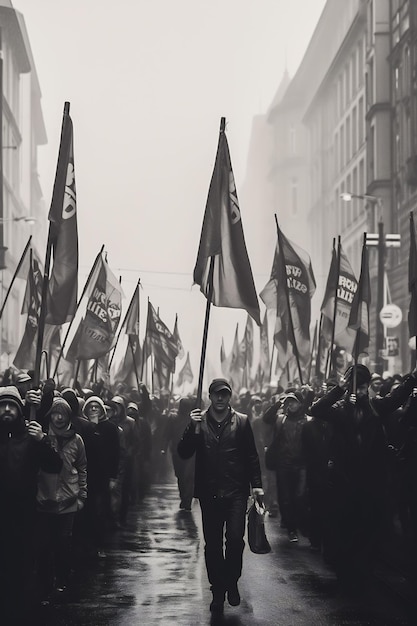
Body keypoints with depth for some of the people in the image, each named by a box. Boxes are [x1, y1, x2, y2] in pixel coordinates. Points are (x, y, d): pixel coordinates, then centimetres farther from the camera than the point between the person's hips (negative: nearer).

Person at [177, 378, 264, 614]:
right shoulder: (199, 422, 4)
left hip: (236, 492, -1)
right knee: (212, 544, 7)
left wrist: (256, 484, -3)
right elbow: (184, 453, -3)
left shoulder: (241, 421, 3)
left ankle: (231, 582, 10)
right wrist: (193, 428, -15)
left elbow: (252, 455, 5)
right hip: (209, 493, 1)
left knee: (235, 539, -14)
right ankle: (218, 591, 20)